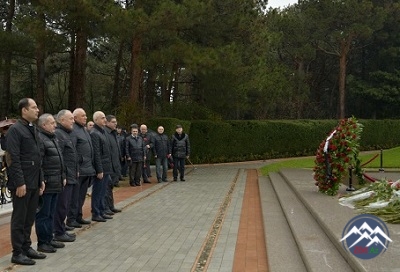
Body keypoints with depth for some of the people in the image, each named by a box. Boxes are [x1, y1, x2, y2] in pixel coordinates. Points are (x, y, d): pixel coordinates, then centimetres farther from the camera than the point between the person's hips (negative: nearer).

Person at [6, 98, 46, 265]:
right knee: (19, 218, 1)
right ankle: (17, 253, 10)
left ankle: (27, 247, 25)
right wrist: (20, 183, -19)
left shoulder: (33, 129, 14)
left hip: (34, 182, 8)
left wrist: (41, 180, 15)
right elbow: (13, 159, -16)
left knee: (30, 218, 14)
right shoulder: (15, 130, -11)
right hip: (22, 183, -8)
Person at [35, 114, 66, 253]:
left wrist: (63, 177, 20)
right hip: (46, 184, -9)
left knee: (51, 214, 16)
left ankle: (49, 239, 24)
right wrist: (41, 181, -21)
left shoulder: (53, 138, 19)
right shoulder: (39, 139, -13)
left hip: (56, 184, 9)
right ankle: (42, 243, 7)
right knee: (43, 214, -1)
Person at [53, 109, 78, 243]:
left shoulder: (66, 134, 19)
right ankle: (59, 233, 5)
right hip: (64, 177, -10)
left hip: (70, 177, 10)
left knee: (65, 206, 15)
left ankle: (62, 230, 23)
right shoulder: (58, 134, -14)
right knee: (62, 206, -3)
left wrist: (75, 172, 18)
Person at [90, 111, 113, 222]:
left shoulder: (102, 132, 16)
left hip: (106, 168, 9)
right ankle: (95, 214, 8)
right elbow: (96, 154, -18)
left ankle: (101, 212, 23)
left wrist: (108, 169, 15)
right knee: (97, 192, 0)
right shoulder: (94, 133, -13)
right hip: (100, 169, -9)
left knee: (102, 192, 15)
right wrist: (99, 170, -19)